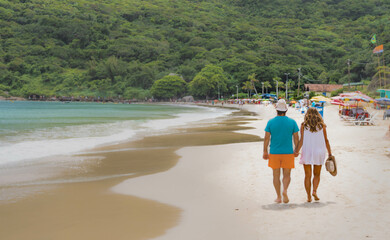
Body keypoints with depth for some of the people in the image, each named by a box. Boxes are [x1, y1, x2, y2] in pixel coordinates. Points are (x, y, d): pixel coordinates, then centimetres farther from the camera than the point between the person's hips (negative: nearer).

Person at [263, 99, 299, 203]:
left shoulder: (271, 122, -3)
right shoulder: (292, 122, -2)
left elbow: (266, 138, -3)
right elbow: (296, 138, 0)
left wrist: (265, 151, 5)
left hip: (274, 153, 0)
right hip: (288, 152, 0)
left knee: (276, 175, 10)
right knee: (287, 175, 10)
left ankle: (278, 197, 11)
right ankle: (285, 190, -16)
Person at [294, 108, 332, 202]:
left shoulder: (304, 125, -1)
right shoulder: (321, 125, 2)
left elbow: (302, 140, -9)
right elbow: (326, 140, 4)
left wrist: (297, 150, -10)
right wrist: (330, 153, 10)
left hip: (307, 152, -1)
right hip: (319, 152, 1)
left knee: (307, 175, 6)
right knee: (317, 174, 14)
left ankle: (309, 196, 3)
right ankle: (314, 191, -7)